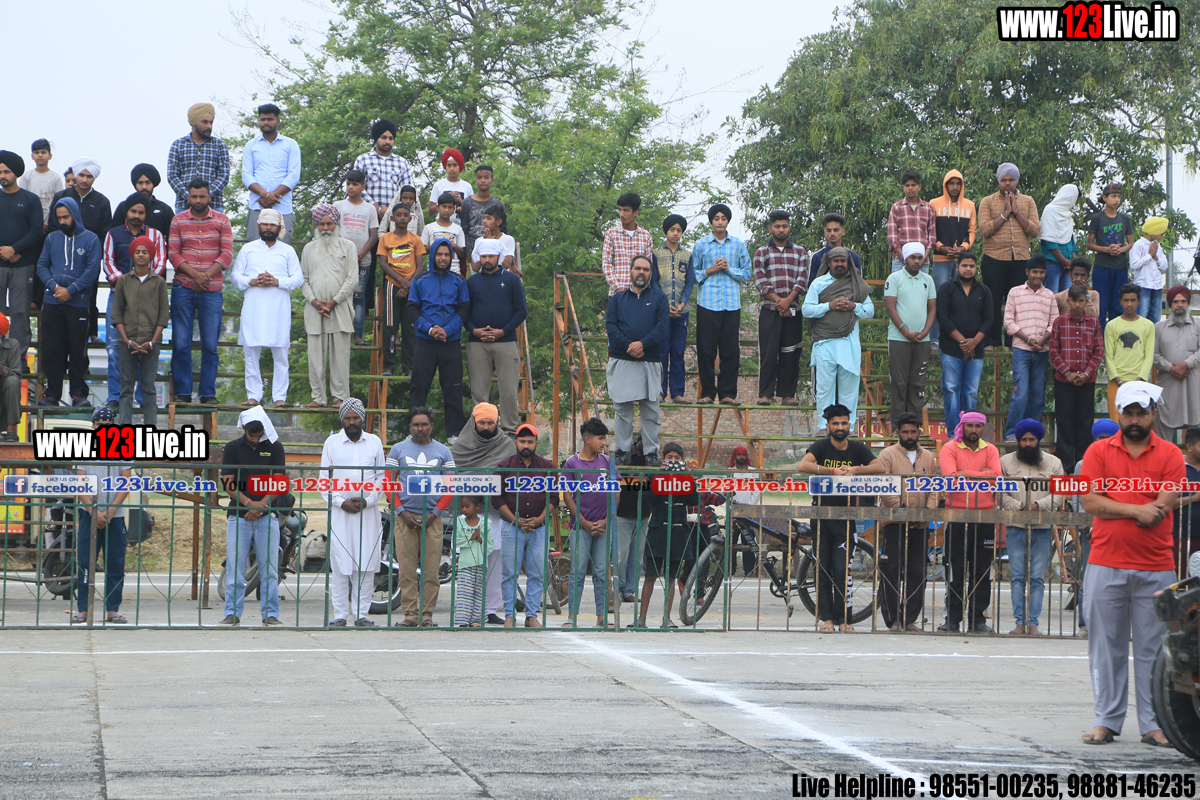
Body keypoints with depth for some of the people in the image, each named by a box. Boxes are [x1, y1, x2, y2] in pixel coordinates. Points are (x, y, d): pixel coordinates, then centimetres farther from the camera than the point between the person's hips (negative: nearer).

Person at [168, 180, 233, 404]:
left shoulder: (222, 221, 6)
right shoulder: (178, 221, 7)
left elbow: (227, 254, -1)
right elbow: (173, 253, 0)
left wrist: (206, 276, -12)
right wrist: (194, 274, -13)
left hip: (212, 290, 0)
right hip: (183, 289, 0)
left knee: (210, 344, 0)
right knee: (181, 343, -1)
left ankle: (208, 392, 4)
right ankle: (182, 392, 4)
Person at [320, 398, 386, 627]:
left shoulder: (374, 442, 10)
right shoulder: (332, 443, 7)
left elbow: (381, 477, 9)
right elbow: (324, 479, 5)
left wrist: (368, 500, -6)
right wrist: (341, 502, -8)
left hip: (368, 511, 1)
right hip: (339, 512, -1)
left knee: (366, 564, -1)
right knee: (340, 565, -4)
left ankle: (361, 614, 5)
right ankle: (340, 615, 0)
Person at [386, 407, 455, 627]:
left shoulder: (443, 451, 11)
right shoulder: (398, 450, 10)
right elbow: (389, 483, 7)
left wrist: (436, 513, -3)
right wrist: (401, 511, -5)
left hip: (432, 518, 0)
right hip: (405, 516, 0)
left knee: (431, 569, -4)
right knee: (407, 569, -4)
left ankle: (427, 614, 2)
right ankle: (410, 614, -1)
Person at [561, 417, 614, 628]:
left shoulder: (607, 463, 9)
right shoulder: (572, 463, 0)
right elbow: (567, 496, -1)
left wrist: (606, 520, -2)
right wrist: (584, 523, -7)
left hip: (603, 526, 3)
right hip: (581, 526, -3)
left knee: (602, 572, 3)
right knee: (578, 571, -3)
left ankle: (602, 616, 6)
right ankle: (573, 616, 0)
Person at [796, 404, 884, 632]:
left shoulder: (857, 448, 7)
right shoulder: (821, 446, -1)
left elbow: (879, 467, -5)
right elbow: (803, 466, -18)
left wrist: (854, 470, -20)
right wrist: (833, 471, -24)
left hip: (845, 516, 1)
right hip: (821, 515, -1)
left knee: (842, 570, -5)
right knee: (823, 568, 1)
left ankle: (842, 618, 0)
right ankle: (826, 616, 5)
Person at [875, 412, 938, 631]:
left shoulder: (928, 457, 15)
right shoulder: (888, 455, 2)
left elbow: (934, 489, 12)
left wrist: (928, 509, -5)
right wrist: (901, 508, -17)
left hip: (921, 524, 4)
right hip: (894, 523, -4)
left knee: (918, 573, 3)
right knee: (892, 572, -4)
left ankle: (910, 619, 10)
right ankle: (893, 620, 1)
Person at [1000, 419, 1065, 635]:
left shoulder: (1053, 463, 11)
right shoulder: (1006, 461, 10)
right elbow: (1001, 494, 4)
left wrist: (1039, 505, -12)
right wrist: (1019, 506, -12)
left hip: (1043, 528, 0)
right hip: (1016, 527, 0)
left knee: (1038, 577, -1)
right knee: (1017, 575, -3)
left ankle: (1033, 622, 1)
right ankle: (1020, 621, 0)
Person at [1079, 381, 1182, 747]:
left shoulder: (1170, 455, 5)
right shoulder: (1099, 451, 7)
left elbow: (1165, 505, -7)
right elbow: (1091, 502, -4)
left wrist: (1115, 507, -7)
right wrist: (1138, 510, -12)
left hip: (1156, 568, 0)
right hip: (1105, 565, 0)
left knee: (1153, 647, 2)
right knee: (1107, 646, 3)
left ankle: (1153, 723, 8)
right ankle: (1107, 719, 11)